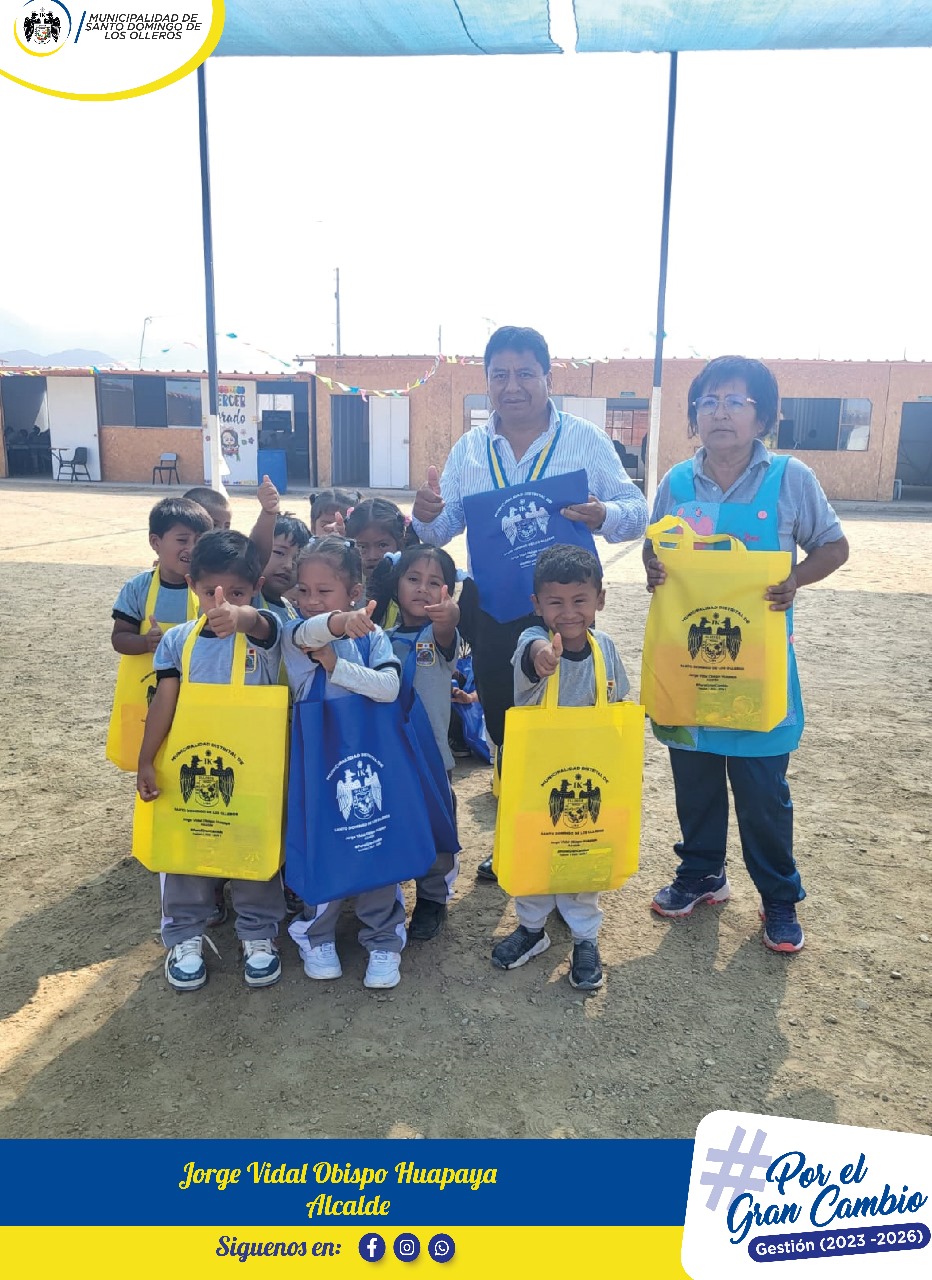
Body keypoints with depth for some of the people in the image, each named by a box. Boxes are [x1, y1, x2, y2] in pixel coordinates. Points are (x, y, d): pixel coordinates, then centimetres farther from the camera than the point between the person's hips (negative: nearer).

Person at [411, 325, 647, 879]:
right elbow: (444, 527, 4)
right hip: (493, 612, 3)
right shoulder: (469, 448, 8)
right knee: (502, 725, 14)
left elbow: (636, 512, -5)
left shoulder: (586, 439, -1)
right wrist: (427, 515, -19)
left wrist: (605, 515, -27)